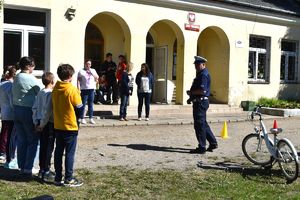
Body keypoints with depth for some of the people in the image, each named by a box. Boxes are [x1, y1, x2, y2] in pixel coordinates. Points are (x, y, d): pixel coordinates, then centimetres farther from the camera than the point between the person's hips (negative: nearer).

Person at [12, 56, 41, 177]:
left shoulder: (16, 78, 10)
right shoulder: (31, 79, -12)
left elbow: (13, 97, 9)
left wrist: (15, 107, 11)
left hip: (16, 110, 7)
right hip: (28, 111, -7)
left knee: (21, 140, 13)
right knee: (33, 141, 1)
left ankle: (22, 166, 19)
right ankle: (27, 169, 1)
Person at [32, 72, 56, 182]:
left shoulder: (40, 93, 7)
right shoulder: (51, 94, -15)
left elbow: (34, 108, 8)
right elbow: (48, 111, -21)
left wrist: (36, 122, 10)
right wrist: (42, 124, -13)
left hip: (41, 123, 7)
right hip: (49, 123, -7)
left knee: (42, 147, 13)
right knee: (49, 148, 0)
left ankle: (42, 170, 22)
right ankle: (46, 172, 3)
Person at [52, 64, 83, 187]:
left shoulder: (55, 89, 1)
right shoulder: (72, 90, -16)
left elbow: (54, 106, 10)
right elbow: (79, 108, -10)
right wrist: (77, 117, 9)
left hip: (58, 126, 6)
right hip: (70, 126, -6)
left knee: (58, 152, 11)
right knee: (70, 153, 2)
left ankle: (58, 178, 18)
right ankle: (68, 179, 7)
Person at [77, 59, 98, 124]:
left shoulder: (93, 70, 15)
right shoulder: (81, 71, 4)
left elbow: (97, 77, 4)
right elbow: (78, 81, 0)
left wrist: (91, 72, -7)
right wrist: (78, 89, -9)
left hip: (91, 89, 3)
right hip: (84, 89, -3)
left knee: (91, 104, 7)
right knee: (83, 104, -2)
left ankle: (91, 118, 12)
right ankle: (82, 118, 5)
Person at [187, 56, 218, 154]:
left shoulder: (204, 74, -15)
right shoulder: (200, 74, 18)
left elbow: (202, 90, -25)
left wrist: (191, 92, -13)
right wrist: (191, 97, 12)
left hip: (201, 102, -11)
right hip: (199, 102, 11)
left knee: (199, 125, -5)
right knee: (203, 124, 17)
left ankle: (201, 147, 3)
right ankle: (213, 143, 25)